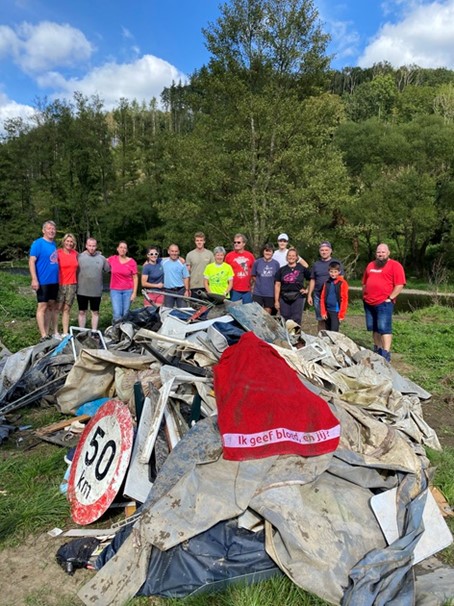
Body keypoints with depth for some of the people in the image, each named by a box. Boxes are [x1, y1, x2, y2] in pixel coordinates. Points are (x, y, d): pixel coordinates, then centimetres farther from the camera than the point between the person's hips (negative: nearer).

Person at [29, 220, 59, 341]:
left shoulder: (54, 244, 12)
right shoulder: (38, 243, -8)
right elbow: (31, 261, -13)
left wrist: (59, 277, 16)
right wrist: (34, 279, -21)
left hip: (54, 281, 7)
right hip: (43, 281, -7)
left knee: (51, 306, 11)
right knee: (42, 307, -5)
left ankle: (50, 332, 19)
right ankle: (43, 336, -2)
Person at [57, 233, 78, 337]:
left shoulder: (75, 253, 9)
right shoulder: (58, 253, -5)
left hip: (72, 285, 4)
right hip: (60, 285, -4)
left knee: (66, 309, 8)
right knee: (57, 309, 0)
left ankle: (65, 332, 12)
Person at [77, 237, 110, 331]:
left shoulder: (102, 258, 2)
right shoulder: (80, 257, -2)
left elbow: (108, 270, 11)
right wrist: (75, 285, -3)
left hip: (96, 291, 1)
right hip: (82, 291, -1)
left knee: (95, 312, 10)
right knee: (82, 312, 9)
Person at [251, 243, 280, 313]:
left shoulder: (276, 263, -1)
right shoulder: (257, 262, -2)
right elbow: (253, 276, 7)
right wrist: (260, 282, 4)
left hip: (270, 293, 1)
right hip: (258, 293, -1)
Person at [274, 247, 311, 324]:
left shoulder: (302, 269, 3)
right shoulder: (282, 270, 8)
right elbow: (277, 285, 6)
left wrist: (307, 290, 2)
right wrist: (276, 301, 1)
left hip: (298, 298, -2)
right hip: (284, 298, 2)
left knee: (296, 320, -5)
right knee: (284, 320, 4)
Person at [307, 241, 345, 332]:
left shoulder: (337, 263, 4)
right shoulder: (316, 264, 11)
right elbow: (312, 280, 13)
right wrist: (309, 295, 9)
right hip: (318, 296, 2)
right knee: (321, 319, 7)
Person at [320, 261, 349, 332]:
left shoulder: (342, 283, -6)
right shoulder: (327, 282, 8)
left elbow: (344, 300, -7)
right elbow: (322, 298, 9)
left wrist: (341, 314, -10)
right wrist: (323, 312, 2)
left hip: (336, 311, -5)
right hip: (327, 311, 5)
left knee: (334, 332, -11)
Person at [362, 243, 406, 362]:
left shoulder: (395, 265, -3)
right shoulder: (371, 265, 17)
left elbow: (400, 284, -10)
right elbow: (364, 283, 24)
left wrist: (390, 298, -13)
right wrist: (364, 296, 14)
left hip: (384, 303, -6)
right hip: (369, 303, 6)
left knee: (384, 328, -9)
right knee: (374, 328, 13)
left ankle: (386, 354, -8)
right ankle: (377, 350, 24)